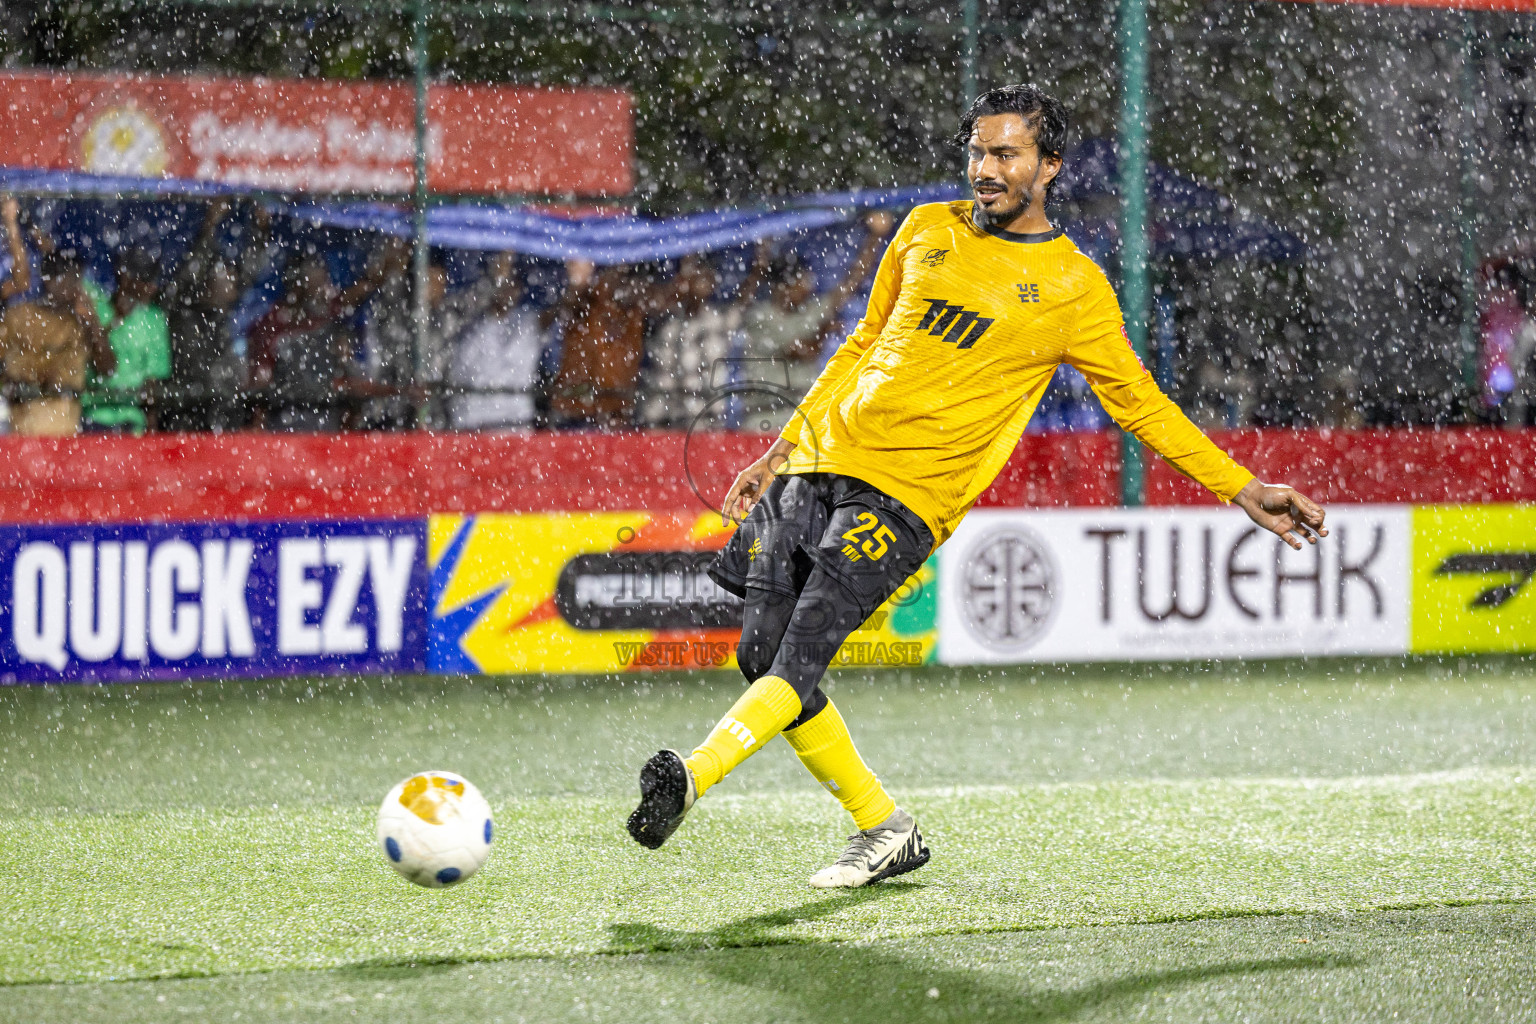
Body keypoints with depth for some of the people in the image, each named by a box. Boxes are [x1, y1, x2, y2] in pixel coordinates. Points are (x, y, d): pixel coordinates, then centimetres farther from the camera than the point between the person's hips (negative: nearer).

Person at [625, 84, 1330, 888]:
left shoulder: (1075, 288, 4)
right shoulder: (927, 231, 15)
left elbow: (1140, 404, 11)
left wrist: (1243, 490, 6)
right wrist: (778, 452, 22)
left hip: (907, 492, -5)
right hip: (819, 460, 5)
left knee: (802, 653, -23)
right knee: (762, 655, -3)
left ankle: (693, 776, -41)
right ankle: (883, 832, 9)